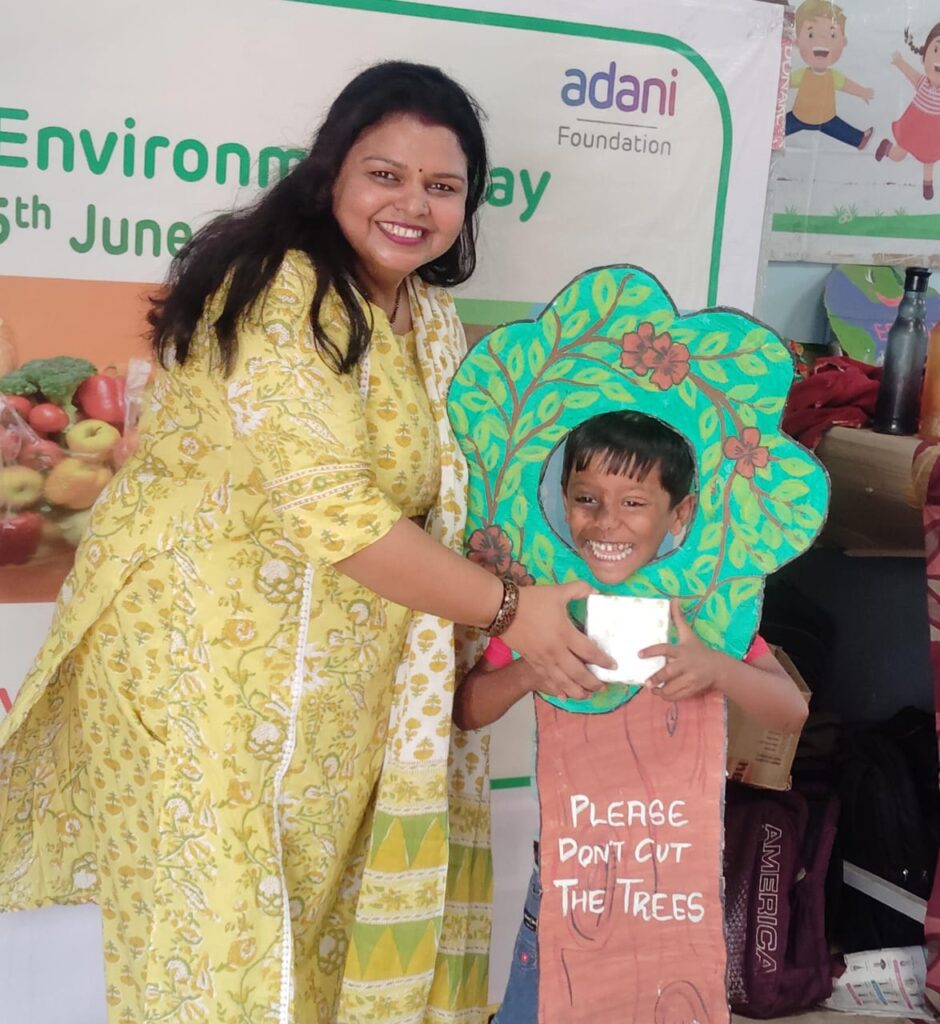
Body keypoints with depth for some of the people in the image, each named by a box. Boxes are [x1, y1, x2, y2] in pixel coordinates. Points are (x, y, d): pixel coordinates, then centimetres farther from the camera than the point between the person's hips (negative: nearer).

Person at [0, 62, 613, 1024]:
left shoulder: (432, 320, 9)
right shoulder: (281, 289, -19)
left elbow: (434, 499, 16)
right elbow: (331, 510, -27)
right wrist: (506, 609, -22)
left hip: (333, 675, 8)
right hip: (200, 656, -8)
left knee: (324, 912, 18)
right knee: (217, 922, 4)